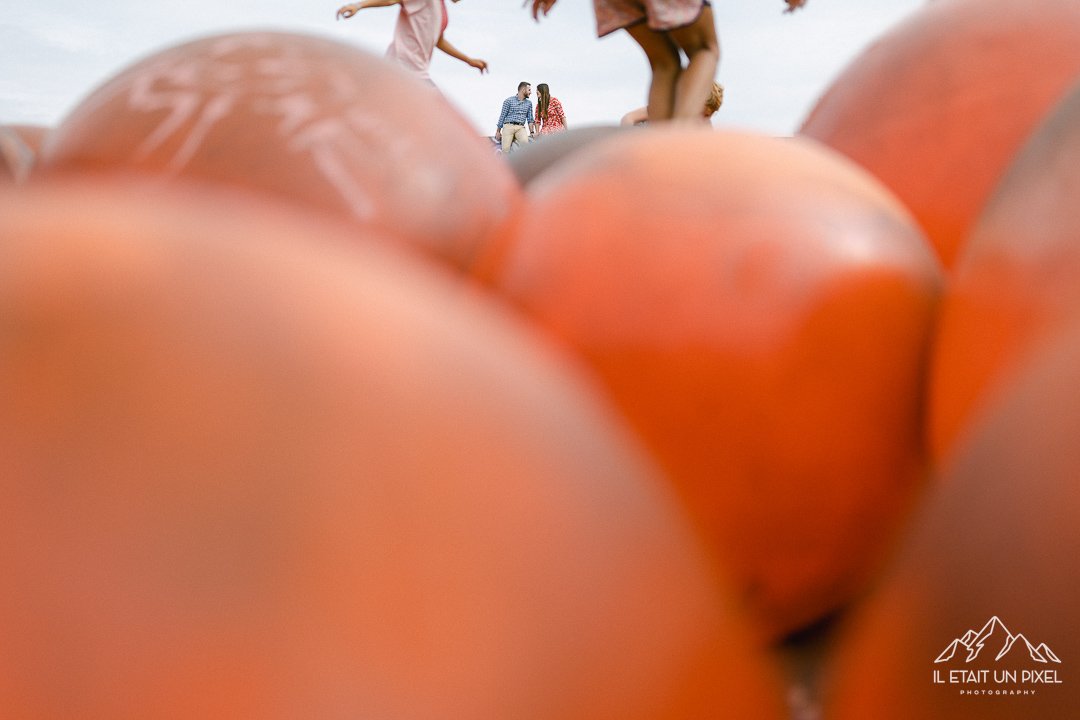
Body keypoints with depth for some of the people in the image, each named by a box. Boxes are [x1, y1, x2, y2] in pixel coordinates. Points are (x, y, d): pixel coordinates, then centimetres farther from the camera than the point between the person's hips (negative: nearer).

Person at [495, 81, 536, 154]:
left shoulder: (528, 103, 17)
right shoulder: (509, 101, 6)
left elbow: (530, 119, 17)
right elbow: (502, 116, 7)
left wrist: (532, 132, 4)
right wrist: (498, 131, 5)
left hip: (521, 127, 2)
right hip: (508, 126, -2)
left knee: (525, 142, -29)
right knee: (506, 149, -15)